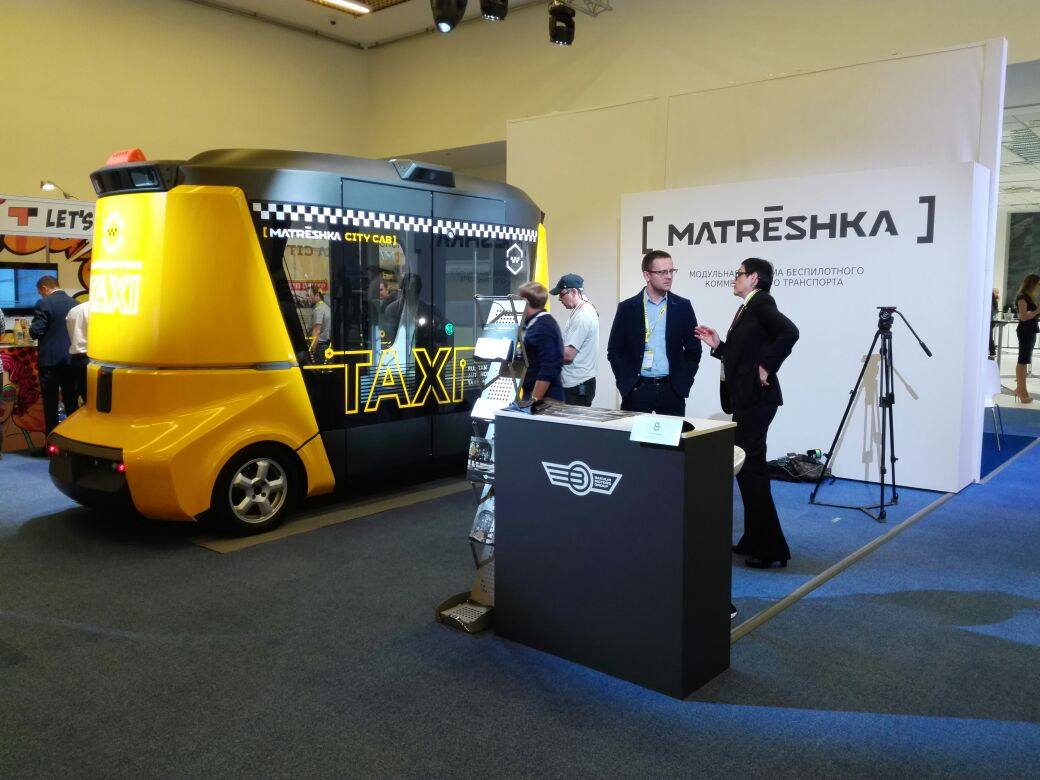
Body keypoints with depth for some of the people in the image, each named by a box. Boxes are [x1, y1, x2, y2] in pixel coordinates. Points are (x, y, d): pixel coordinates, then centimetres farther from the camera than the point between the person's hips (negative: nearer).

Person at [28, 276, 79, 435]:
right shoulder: (74, 303, 6)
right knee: (71, 401, 12)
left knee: (50, 403, 3)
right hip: (71, 359, 5)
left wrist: (32, 327, 8)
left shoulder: (44, 303, -11)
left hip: (51, 360, -5)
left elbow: (36, 331, -13)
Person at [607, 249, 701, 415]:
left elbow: (693, 350, 8)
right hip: (636, 390, -1)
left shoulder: (682, 306, 6)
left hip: (672, 391, 1)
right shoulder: (627, 308, 3)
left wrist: (682, 383, -1)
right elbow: (614, 351, 5)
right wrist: (625, 384, -3)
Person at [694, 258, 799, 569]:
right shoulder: (747, 308, 17)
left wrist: (767, 367, -20)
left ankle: (771, 549, 2)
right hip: (745, 398, 10)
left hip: (756, 398, -10)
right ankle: (755, 541, 24)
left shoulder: (761, 303, -10)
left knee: (750, 467, -6)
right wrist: (717, 345, 9)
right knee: (748, 466, 14)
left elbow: (789, 332, -27)